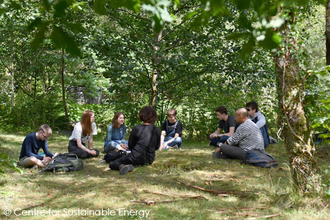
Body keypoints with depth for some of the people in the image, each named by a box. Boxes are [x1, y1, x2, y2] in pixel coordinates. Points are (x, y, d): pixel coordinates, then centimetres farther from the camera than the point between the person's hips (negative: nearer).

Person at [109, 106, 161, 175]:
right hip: (150, 160, 6)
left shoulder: (136, 129, -8)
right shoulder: (156, 130, 0)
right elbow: (157, 147, 10)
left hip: (137, 157, -5)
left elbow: (130, 146, 1)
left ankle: (122, 166, -26)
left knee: (112, 164, 2)